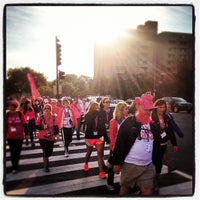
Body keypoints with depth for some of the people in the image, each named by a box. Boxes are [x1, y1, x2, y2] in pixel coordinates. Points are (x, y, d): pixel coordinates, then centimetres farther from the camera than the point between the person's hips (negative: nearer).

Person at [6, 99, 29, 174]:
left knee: (18, 152, 13)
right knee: (12, 152, 5)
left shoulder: (20, 113, -7)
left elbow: (24, 124, -4)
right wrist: (5, 135, 4)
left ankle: (15, 166, 32)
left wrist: (26, 133, -2)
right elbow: (5, 125, 2)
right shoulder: (7, 114, -4)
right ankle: (15, 167, 19)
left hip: (19, 136, 0)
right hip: (10, 137, 1)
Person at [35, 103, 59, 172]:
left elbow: (56, 126, -1)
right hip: (43, 137, -3)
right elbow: (37, 126, -3)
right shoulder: (41, 117, -7)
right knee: (45, 151, -5)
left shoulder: (53, 117, -1)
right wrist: (43, 127, -19)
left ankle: (46, 160, 44)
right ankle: (46, 166, 14)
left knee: (50, 152, 11)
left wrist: (56, 134, -11)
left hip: (51, 137, 3)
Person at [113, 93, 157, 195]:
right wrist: (117, 163, -10)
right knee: (125, 188, 13)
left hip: (148, 165, 5)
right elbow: (119, 143, -11)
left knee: (148, 190, 8)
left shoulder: (152, 124, 6)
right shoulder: (129, 122, -11)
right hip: (130, 164, -4)